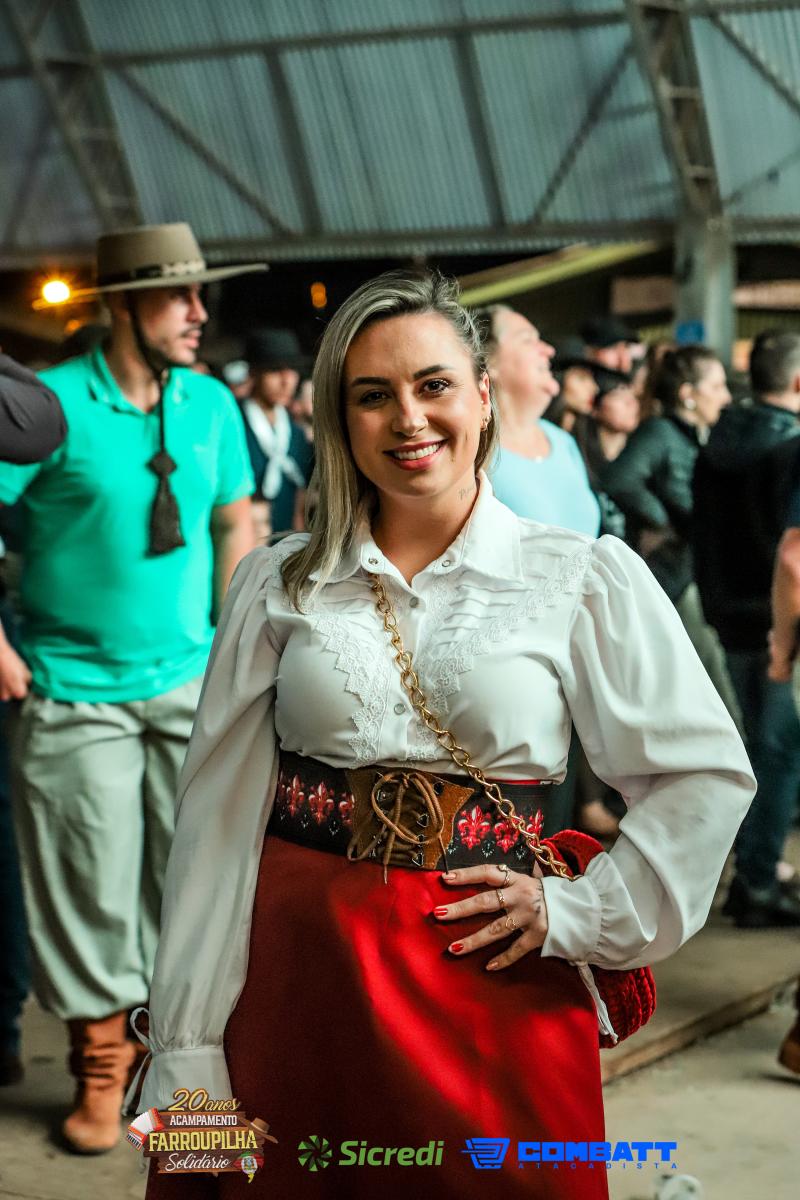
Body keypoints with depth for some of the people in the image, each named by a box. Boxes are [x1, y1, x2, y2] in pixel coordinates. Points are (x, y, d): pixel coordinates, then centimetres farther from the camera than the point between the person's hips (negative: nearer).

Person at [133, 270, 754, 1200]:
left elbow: (706, 773, 2)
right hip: (292, 975, 1)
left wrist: (576, 912, -5)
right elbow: (220, 814, 3)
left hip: (491, 991, -1)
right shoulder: (276, 584, 4)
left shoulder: (587, 581, -2)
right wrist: (187, 1053, 0)